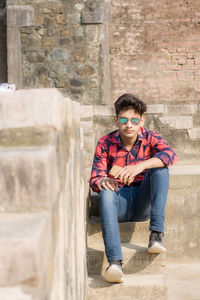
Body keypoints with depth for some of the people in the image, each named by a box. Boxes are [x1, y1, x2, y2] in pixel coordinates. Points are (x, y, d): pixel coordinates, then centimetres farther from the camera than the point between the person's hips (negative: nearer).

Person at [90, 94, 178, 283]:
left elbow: (171, 155, -23)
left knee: (160, 168, -24)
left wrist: (140, 166, -40)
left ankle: (156, 235, -30)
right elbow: (95, 179, -4)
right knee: (106, 192, -35)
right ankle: (115, 262, -48)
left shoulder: (150, 138, -2)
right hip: (118, 204, 0)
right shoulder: (105, 143, -1)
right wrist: (102, 182, -31)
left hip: (142, 203, 1)